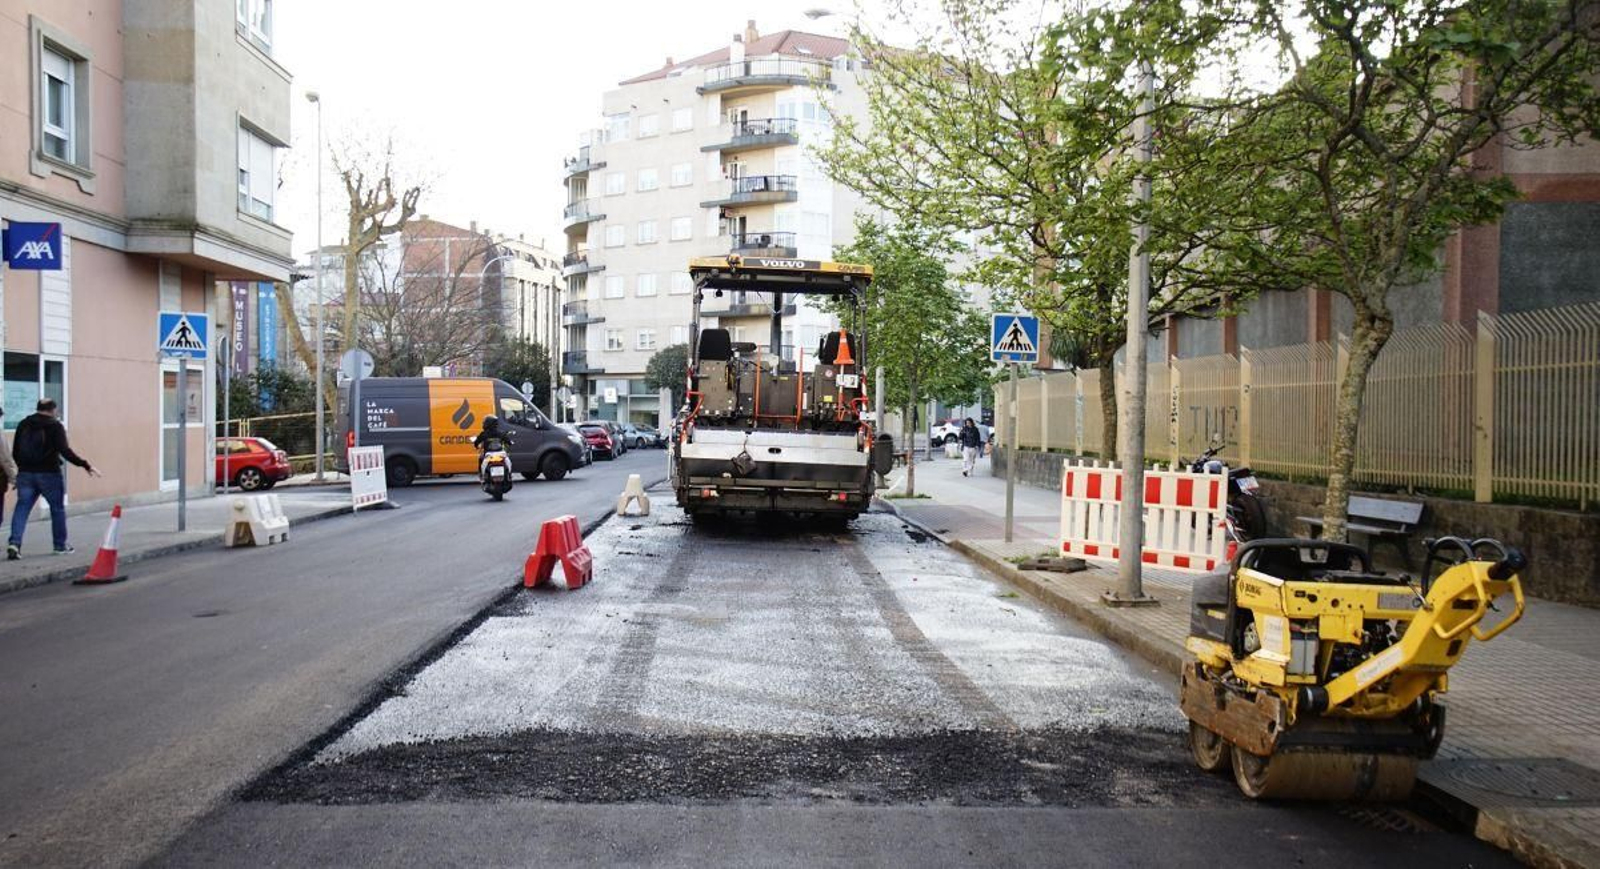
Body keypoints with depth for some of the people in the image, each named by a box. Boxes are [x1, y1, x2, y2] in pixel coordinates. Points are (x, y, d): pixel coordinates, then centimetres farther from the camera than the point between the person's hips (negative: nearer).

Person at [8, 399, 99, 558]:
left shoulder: (23, 425, 9)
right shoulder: (55, 426, -7)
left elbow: (15, 452, 12)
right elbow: (65, 451, -18)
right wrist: (85, 464, -16)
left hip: (25, 473, 4)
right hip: (49, 474, -4)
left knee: (22, 508, 3)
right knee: (58, 509, 11)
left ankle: (15, 543, -14)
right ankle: (60, 545, 18)